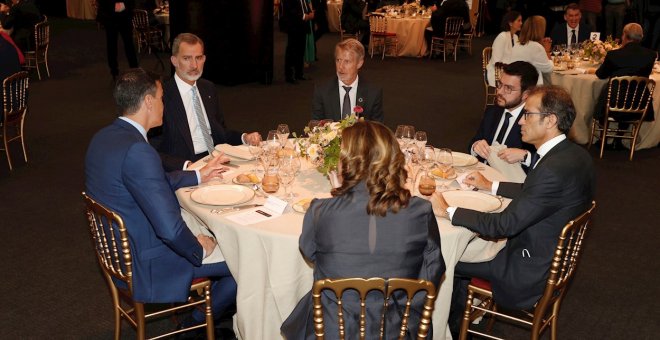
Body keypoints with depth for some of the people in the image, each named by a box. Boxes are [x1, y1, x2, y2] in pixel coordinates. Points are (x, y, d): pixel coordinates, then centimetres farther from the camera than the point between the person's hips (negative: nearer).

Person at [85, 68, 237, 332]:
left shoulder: (103, 138, 0)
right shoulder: (136, 150, -30)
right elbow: (170, 228, -33)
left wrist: (198, 176, 20)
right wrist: (198, 250, -15)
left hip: (119, 253, 10)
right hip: (145, 269, -10)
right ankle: (197, 325, 19)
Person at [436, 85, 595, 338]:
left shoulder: (555, 170, -32)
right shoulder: (574, 154, -3)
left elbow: (503, 225, -28)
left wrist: (448, 211, -20)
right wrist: (492, 186, 15)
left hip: (531, 273, -9)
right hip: (553, 257, 9)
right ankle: (462, 317, 30)